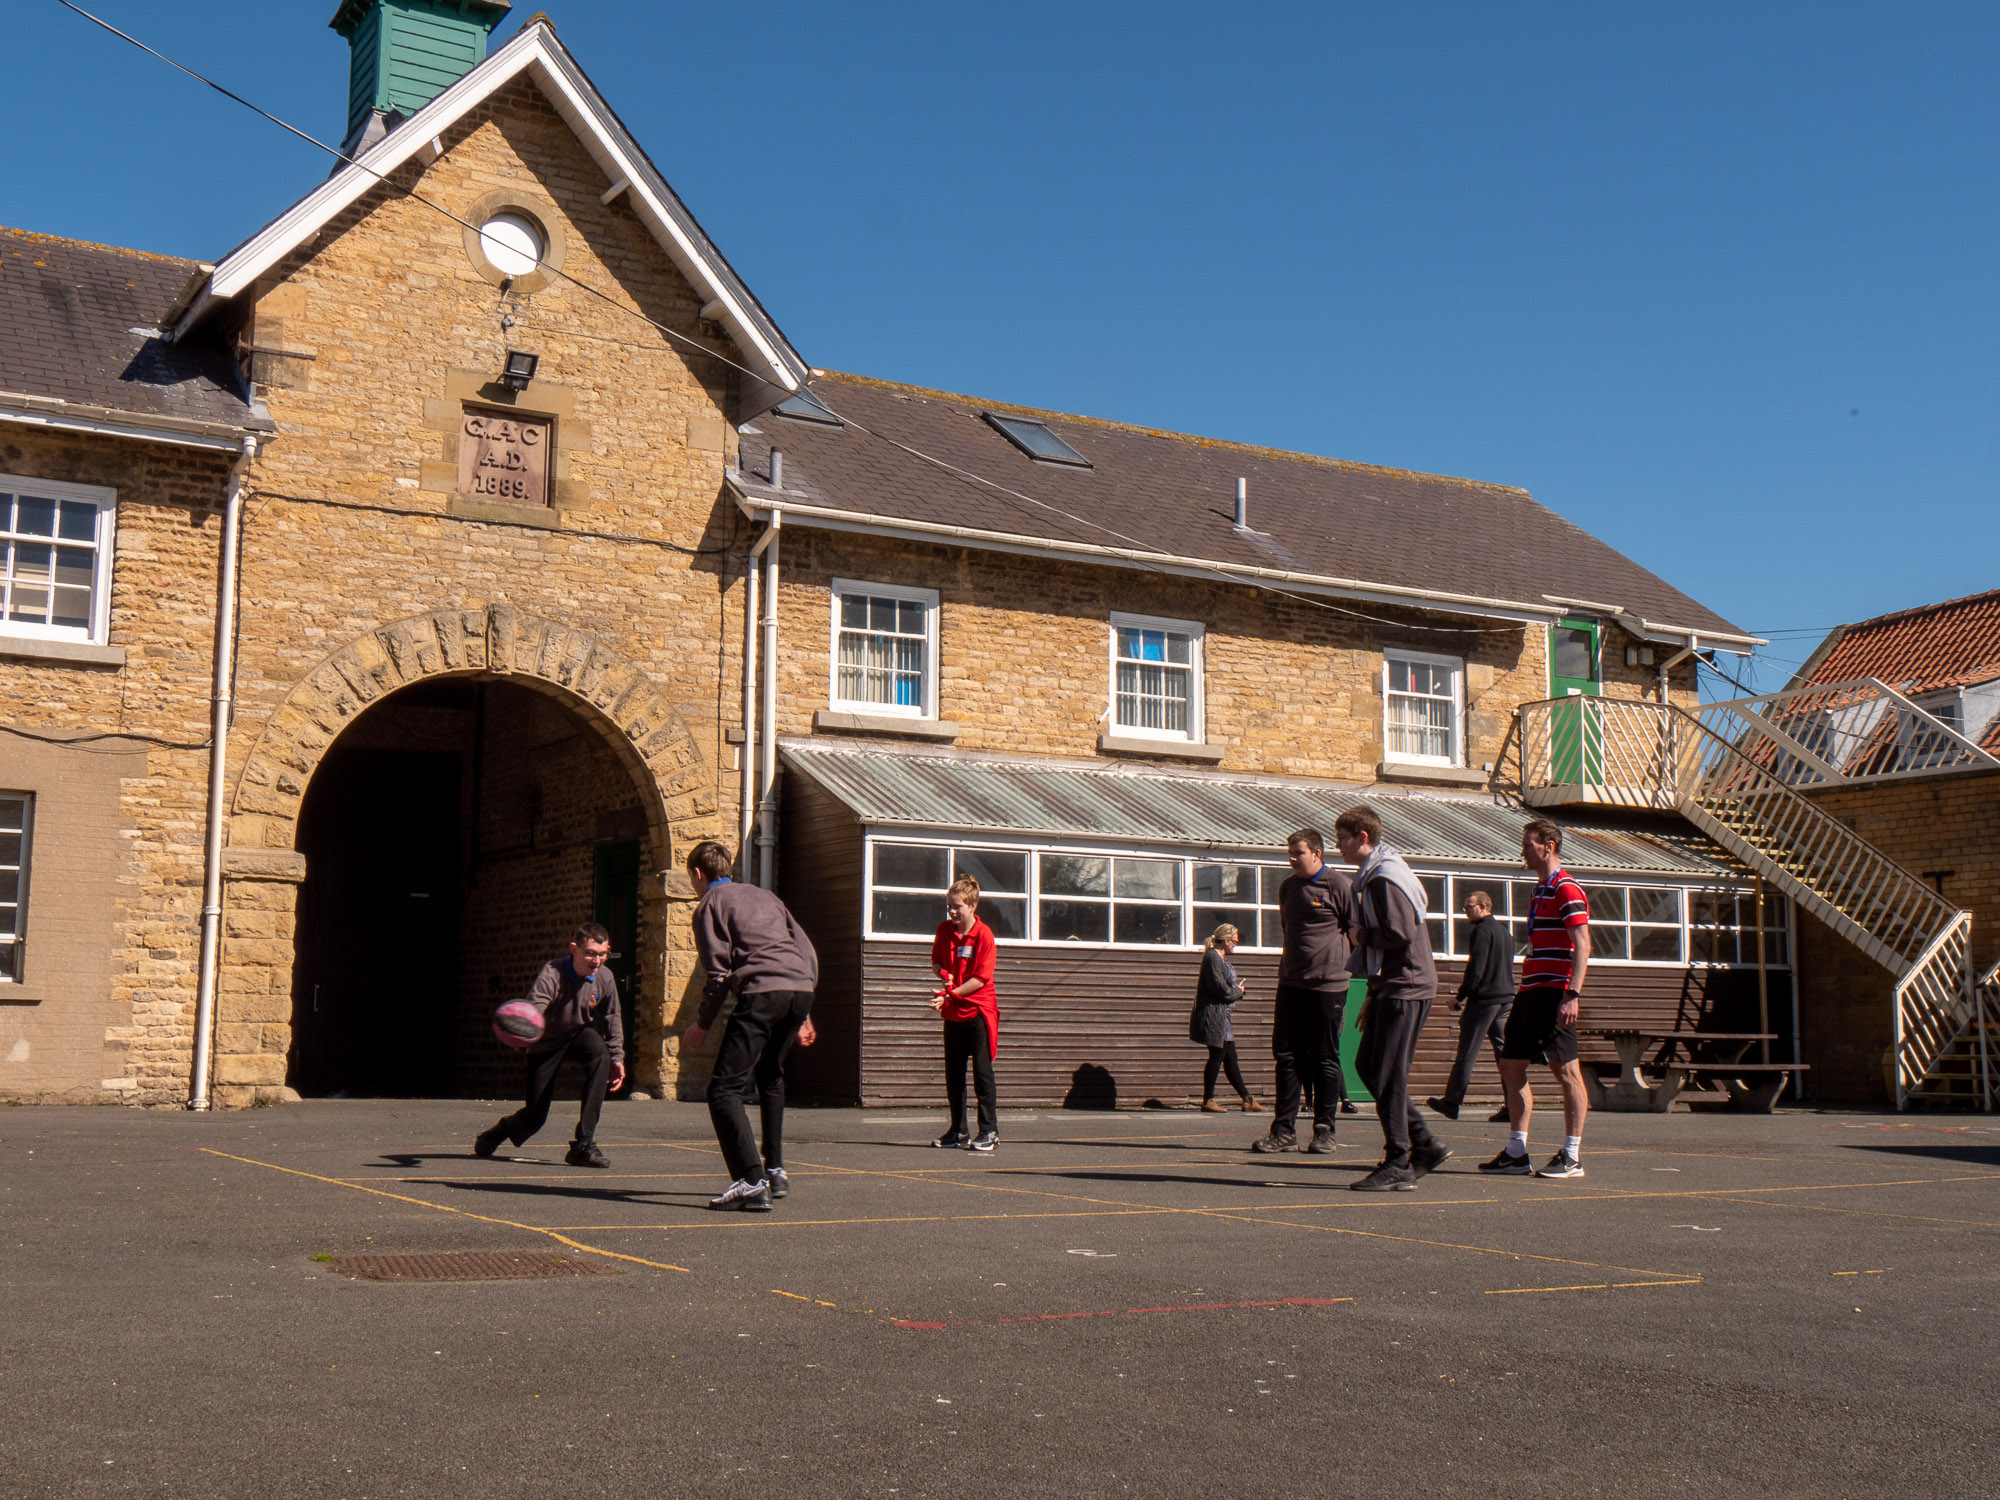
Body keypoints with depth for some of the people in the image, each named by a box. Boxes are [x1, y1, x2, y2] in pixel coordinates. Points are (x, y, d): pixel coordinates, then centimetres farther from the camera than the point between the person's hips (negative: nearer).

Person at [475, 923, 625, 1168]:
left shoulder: (604, 978, -15)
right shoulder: (551, 974, -29)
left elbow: (612, 1018, 3)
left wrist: (617, 1058, 0)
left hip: (580, 1033, 3)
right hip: (547, 1044, -3)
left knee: (601, 1056, -34)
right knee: (535, 1116, -2)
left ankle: (584, 1144, -29)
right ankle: (497, 1134, 40)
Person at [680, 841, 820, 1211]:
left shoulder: (709, 905, 9)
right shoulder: (762, 895, 29)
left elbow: (719, 973, -1)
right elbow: (808, 952, 24)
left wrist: (702, 1025, 10)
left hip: (762, 991, -7)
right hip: (802, 987, 7)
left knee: (725, 1090, -7)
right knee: (770, 1079, 28)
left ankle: (751, 1182, -19)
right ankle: (776, 1171, 27)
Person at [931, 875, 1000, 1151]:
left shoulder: (984, 934, -13)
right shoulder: (944, 929, 4)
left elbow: (981, 978, -17)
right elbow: (936, 960, 18)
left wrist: (949, 995, -21)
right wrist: (943, 974, -6)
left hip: (978, 1012, -6)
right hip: (953, 1014, 6)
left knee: (982, 1073, -3)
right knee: (953, 1074, 10)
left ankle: (989, 1131, 3)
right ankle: (958, 1130, 20)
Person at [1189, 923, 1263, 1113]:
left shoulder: (1221, 958, 17)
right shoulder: (1212, 958, -16)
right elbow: (1222, 989, -21)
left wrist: (1237, 990, 0)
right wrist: (1238, 992, -3)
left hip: (1222, 1017, 10)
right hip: (1213, 1015, -10)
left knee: (1230, 1058, 11)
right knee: (1217, 1056, -5)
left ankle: (1247, 1100, 14)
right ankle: (1208, 1101, 3)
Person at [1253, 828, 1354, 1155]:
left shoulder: (1338, 886, -4)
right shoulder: (1288, 887, 14)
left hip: (1328, 985, -6)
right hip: (1291, 984, 6)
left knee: (1325, 1060, 1)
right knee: (1287, 1056, 3)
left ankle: (1324, 1131, 9)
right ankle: (1284, 1130, 6)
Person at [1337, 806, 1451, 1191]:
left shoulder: (1386, 878, -15)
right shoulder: (1371, 877, 18)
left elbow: (1400, 934, -25)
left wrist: (1361, 935, -8)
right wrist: (1373, 995, 21)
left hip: (1406, 988, -10)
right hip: (1391, 987, 10)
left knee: (1388, 1076, -7)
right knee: (1367, 1065, 11)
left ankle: (1399, 1167, -1)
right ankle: (1424, 1145, 15)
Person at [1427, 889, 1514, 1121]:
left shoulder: (1481, 930, -10)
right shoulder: (1504, 931, 17)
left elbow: (1476, 967, -17)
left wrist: (1460, 996, -11)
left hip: (1483, 998, -9)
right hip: (1505, 998, 9)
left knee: (1467, 1052, -3)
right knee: (1504, 1051, 7)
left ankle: (1452, 1102, 2)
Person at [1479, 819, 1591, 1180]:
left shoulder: (1567, 890, -9)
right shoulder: (1539, 891, 19)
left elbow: (1582, 944, -16)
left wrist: (1573, 994, -24)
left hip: (1554, 994, -10)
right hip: (1530, 992, 10)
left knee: (1565, 1070, -4)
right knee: (1511, 1066, 8)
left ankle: (1572, 1157, 1)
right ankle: (1516, 1153, 12)